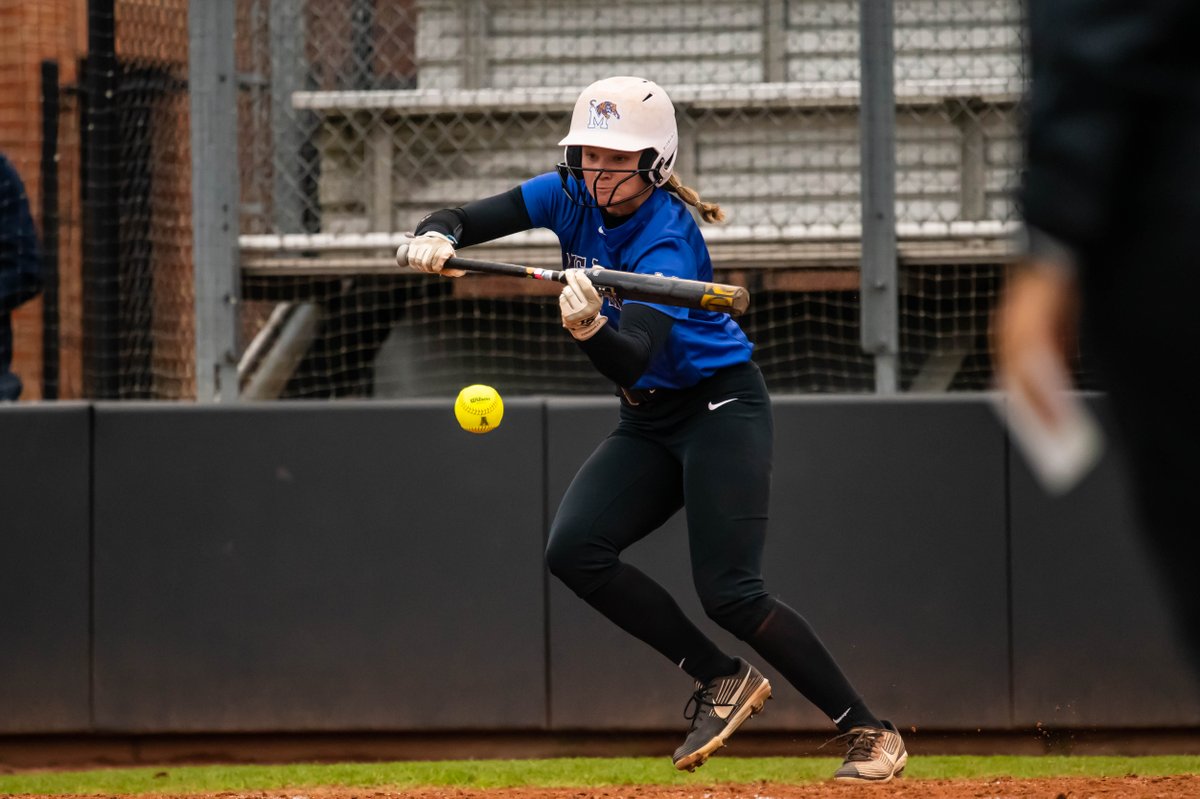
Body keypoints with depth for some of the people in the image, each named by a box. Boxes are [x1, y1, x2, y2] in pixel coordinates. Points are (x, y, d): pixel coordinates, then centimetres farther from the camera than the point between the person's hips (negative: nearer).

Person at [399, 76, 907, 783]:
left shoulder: (667, 241, -25)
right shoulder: (572, 195, -4)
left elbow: (633, 359, -38)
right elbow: (459, 220, -5)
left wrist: (590, 327, -58)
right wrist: (437, 239, -28)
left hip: (721, 406, -7)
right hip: (649, 423, 7)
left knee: (729, 593, -18)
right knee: (575, 550, -13)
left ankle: (870, 732, -7)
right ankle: (722, 682, 0)